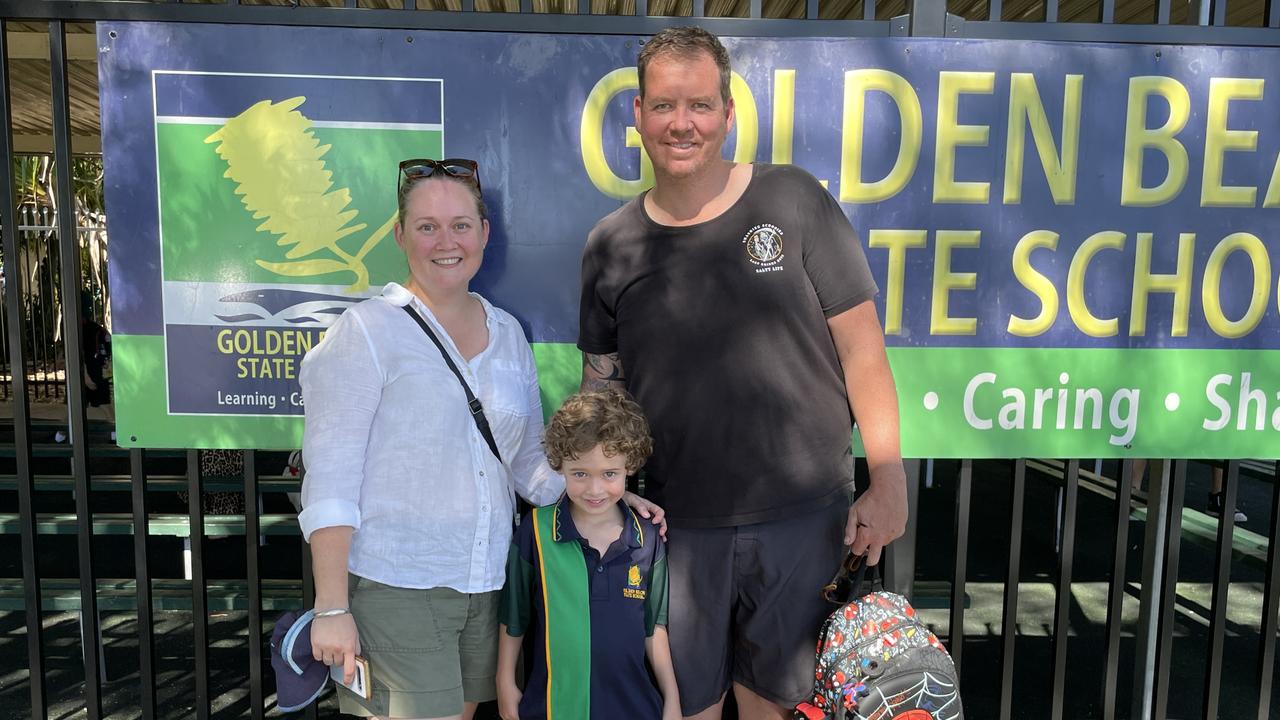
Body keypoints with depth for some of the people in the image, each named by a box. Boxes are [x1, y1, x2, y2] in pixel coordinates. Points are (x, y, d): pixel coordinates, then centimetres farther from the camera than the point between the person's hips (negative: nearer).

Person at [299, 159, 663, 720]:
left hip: (484, 583, 5)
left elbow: (530, 460, 12)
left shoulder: (507, 333, 9)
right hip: (394, 587, -5)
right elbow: (331, 478, -10)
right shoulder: (368, 331, -7)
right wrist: (332, 608, -13)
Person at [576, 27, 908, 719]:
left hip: (803, 516, -1)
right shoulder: (610, 246, 1)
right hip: (676, 524, 2)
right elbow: (600, 384, 8)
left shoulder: (792, 201, -5)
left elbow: (860, 344, -4)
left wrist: (888, 482, -6)